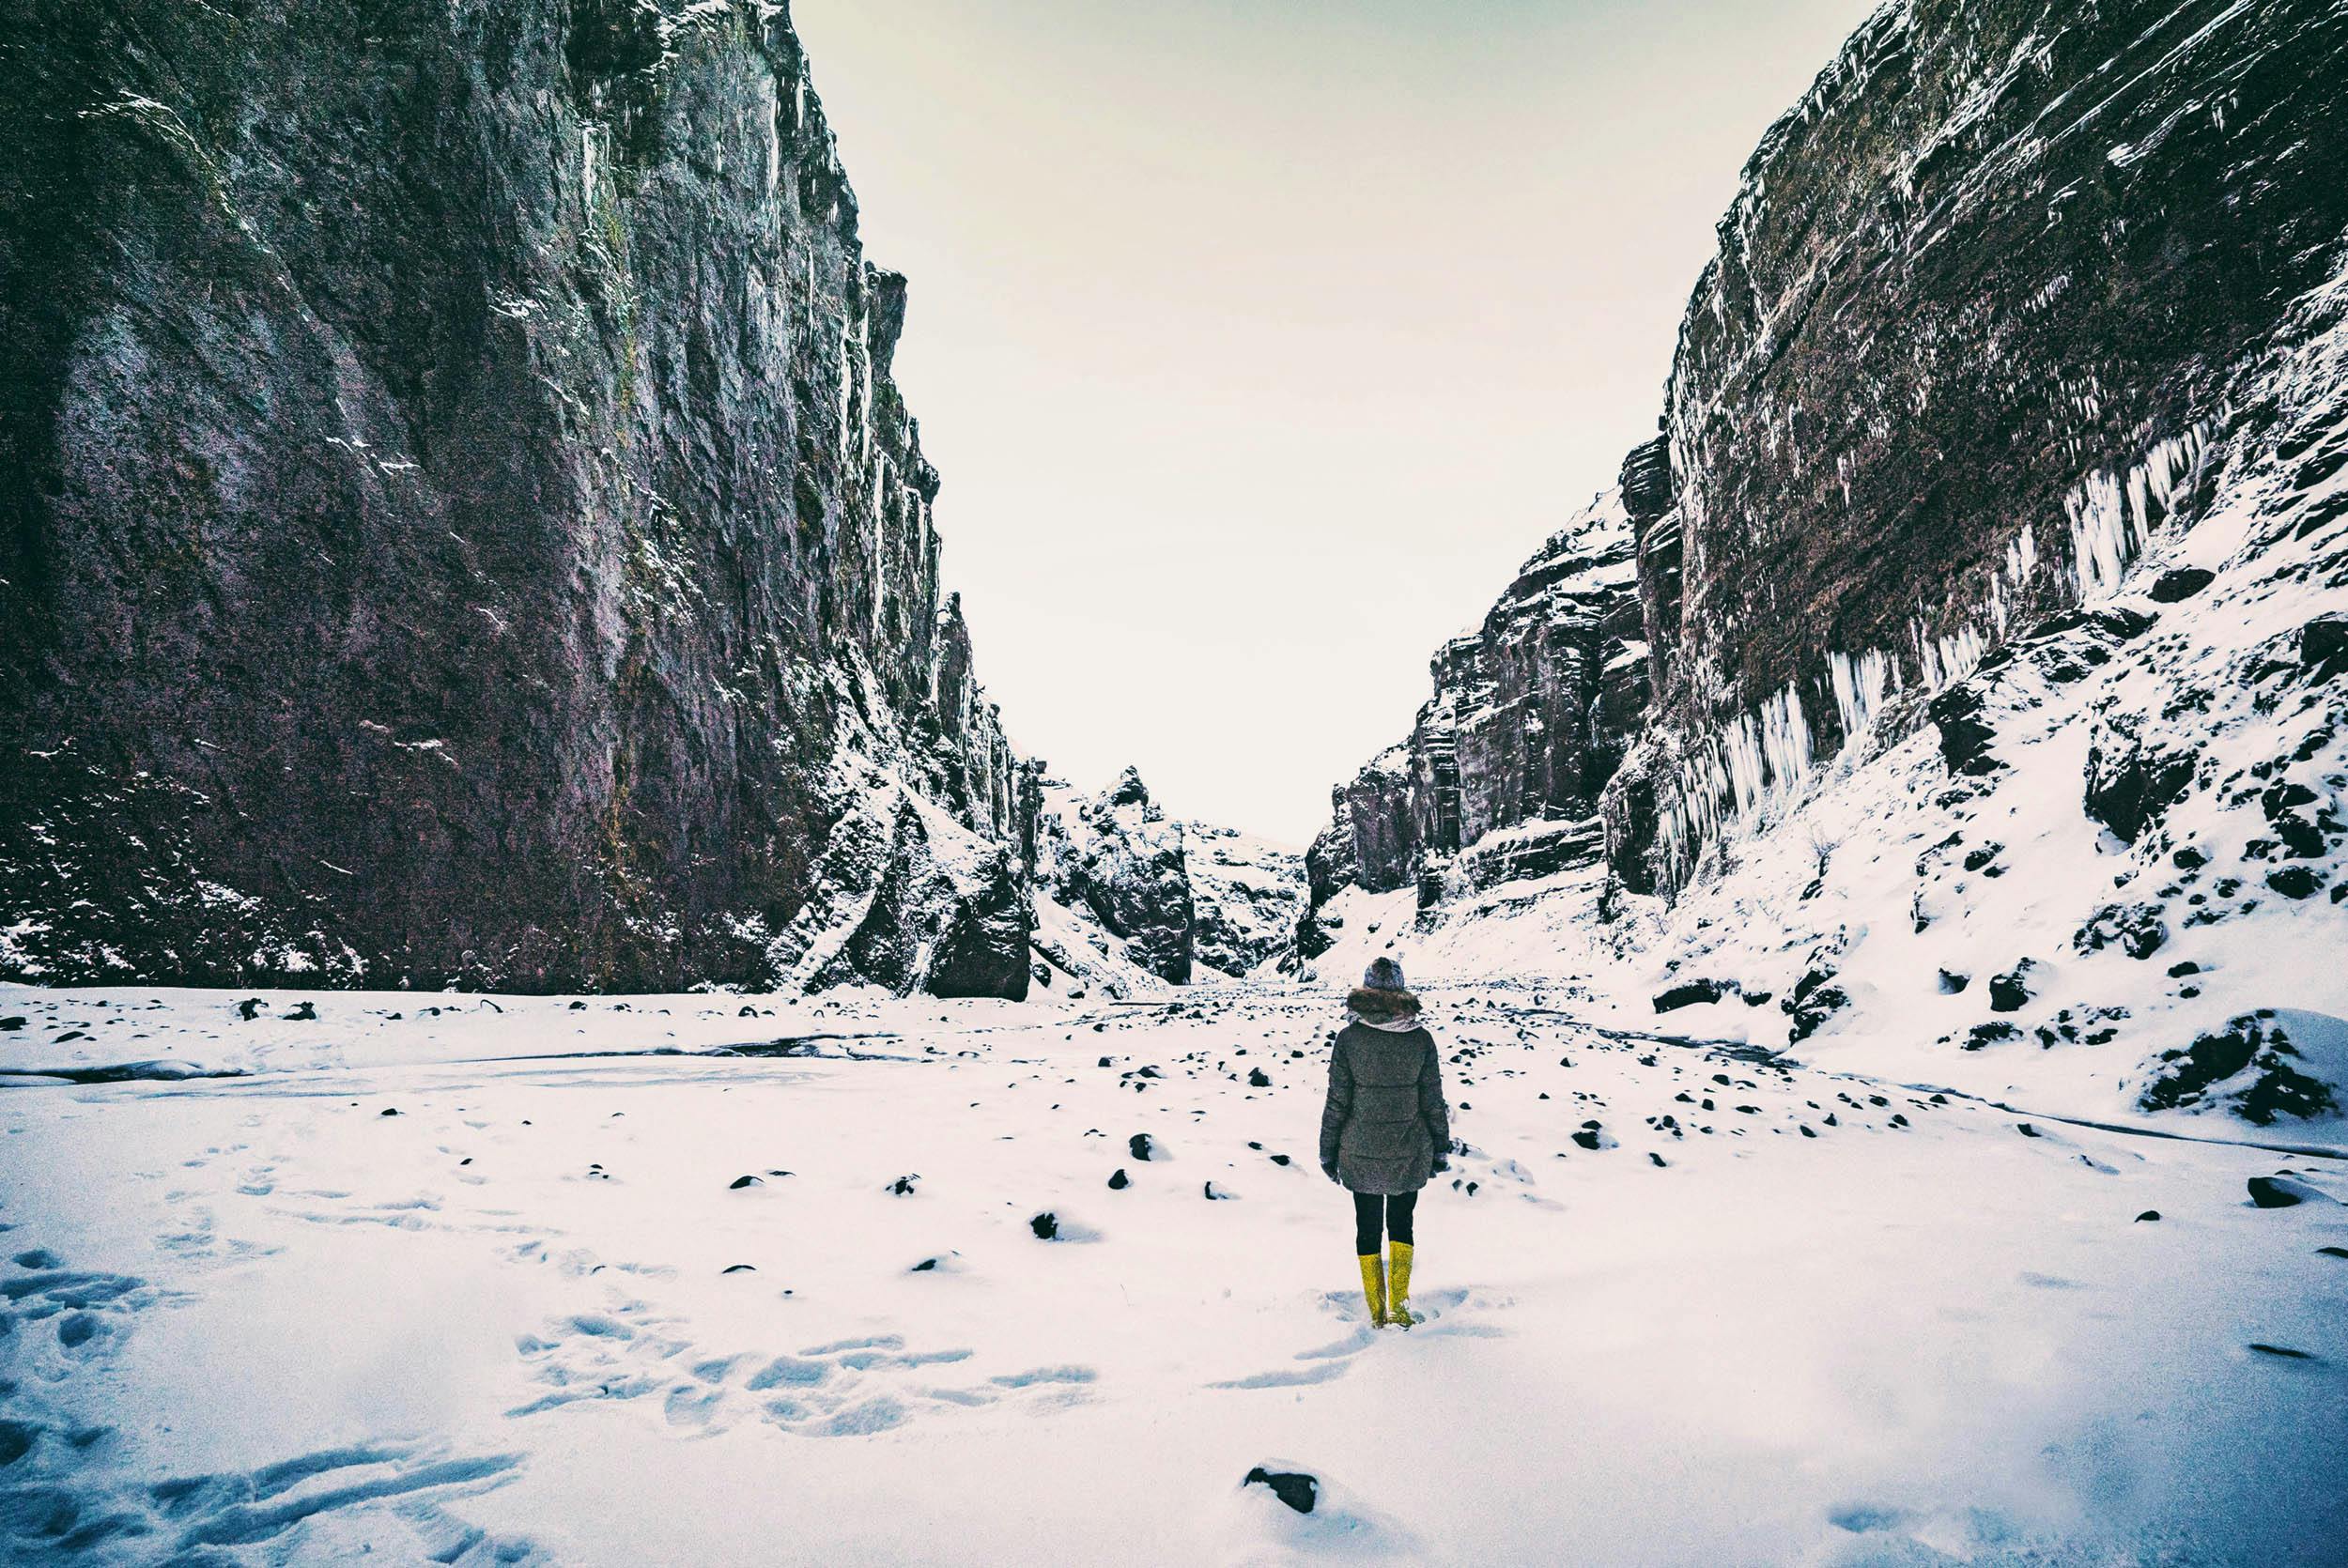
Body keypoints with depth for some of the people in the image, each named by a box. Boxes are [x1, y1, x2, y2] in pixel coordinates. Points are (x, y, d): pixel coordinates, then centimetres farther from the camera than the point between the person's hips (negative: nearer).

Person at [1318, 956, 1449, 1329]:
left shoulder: (1349, 1037, -12)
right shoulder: (1421, 1038, -9)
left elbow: (1337, 1102, -8)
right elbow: (1433, 1102, -3)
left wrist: (1328, 1153, 3)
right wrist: (1441, 1150, 10)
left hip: (1360, 1152, -1)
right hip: (1410, 1152, 1)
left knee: (1367, 1228, 15)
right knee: (1400, 1224, 19)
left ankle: (1377, 1312, 20)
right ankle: (1399, 1308, 12)